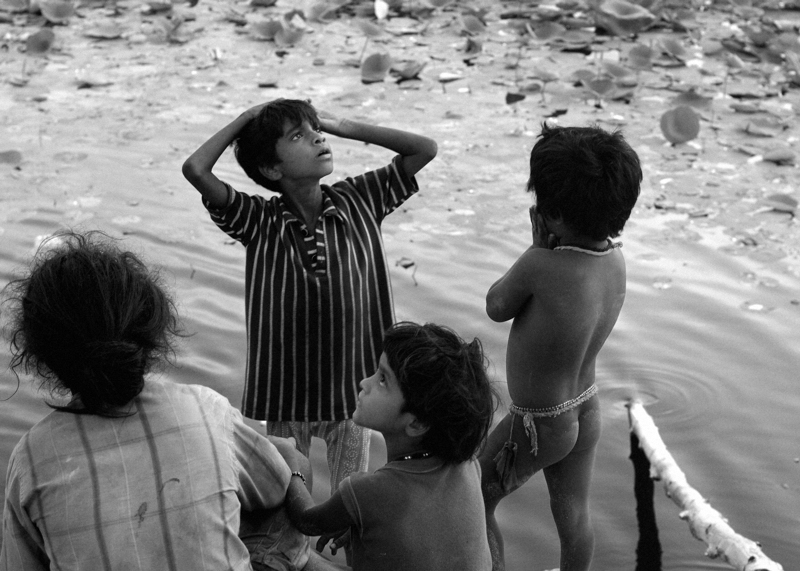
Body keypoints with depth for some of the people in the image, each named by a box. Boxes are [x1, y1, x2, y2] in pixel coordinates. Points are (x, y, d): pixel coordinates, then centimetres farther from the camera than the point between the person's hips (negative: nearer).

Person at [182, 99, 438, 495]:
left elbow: (425, 149, -7)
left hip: (352, 387, 1)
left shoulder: (358, 202, -5)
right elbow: (196, 170, -24)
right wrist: (244, 119, -11)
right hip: (286, 391, -1)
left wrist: (341, 126, -8)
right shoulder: (259, 221, -11)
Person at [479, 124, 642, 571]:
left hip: (538, 424, -6)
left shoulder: (541, 265, -34)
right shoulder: (615, 258, -12)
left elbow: (496, 307, -15)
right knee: (574, 516, 24)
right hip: (587, 411, 6)